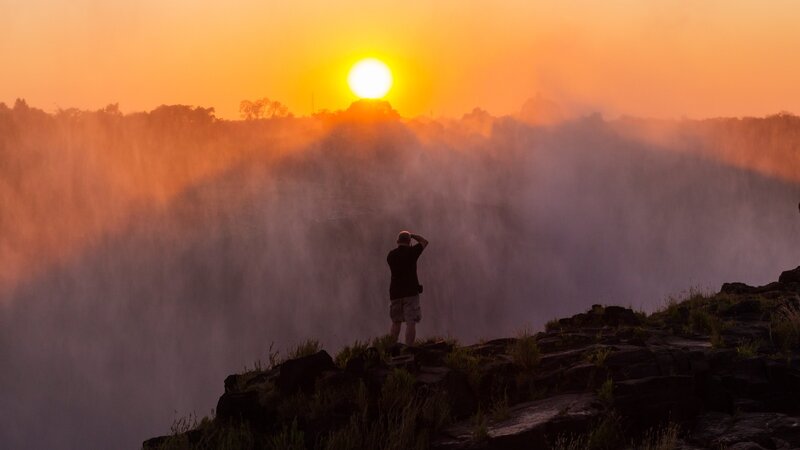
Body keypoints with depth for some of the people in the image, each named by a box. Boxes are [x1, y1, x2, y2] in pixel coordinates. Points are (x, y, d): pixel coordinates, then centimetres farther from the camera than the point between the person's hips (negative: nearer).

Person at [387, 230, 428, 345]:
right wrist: (412, 235, 22)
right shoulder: (411, 252, -5)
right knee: (411, 323, -5)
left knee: (395, 323, 13)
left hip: (395, 293, 4)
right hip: (410, 292, -4)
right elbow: (424, 242, 11)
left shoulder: (391, 255, 6)